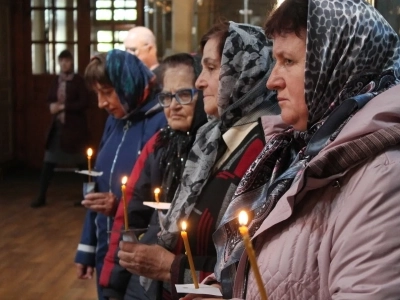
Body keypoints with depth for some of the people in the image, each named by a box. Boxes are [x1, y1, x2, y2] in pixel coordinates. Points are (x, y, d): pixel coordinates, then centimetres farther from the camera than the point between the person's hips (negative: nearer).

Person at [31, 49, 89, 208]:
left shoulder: (78, 81, -7)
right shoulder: (56, 81, 9)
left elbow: (84, 103, -15)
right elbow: (50, 100, 19)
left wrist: (63, 106, -17)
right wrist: (52, 106, -5)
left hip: (74, 127, -5)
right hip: (57, 126, 5)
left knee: (81, 163, 6)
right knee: (48, 164, 3)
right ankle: (41, 196, 10)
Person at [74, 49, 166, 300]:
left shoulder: (162, 123, -17)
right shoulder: (114, 122, 6)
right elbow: (99, 188, 11)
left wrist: (121, 205, -27)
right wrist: (86, 249, 12)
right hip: (106, 251, 7)